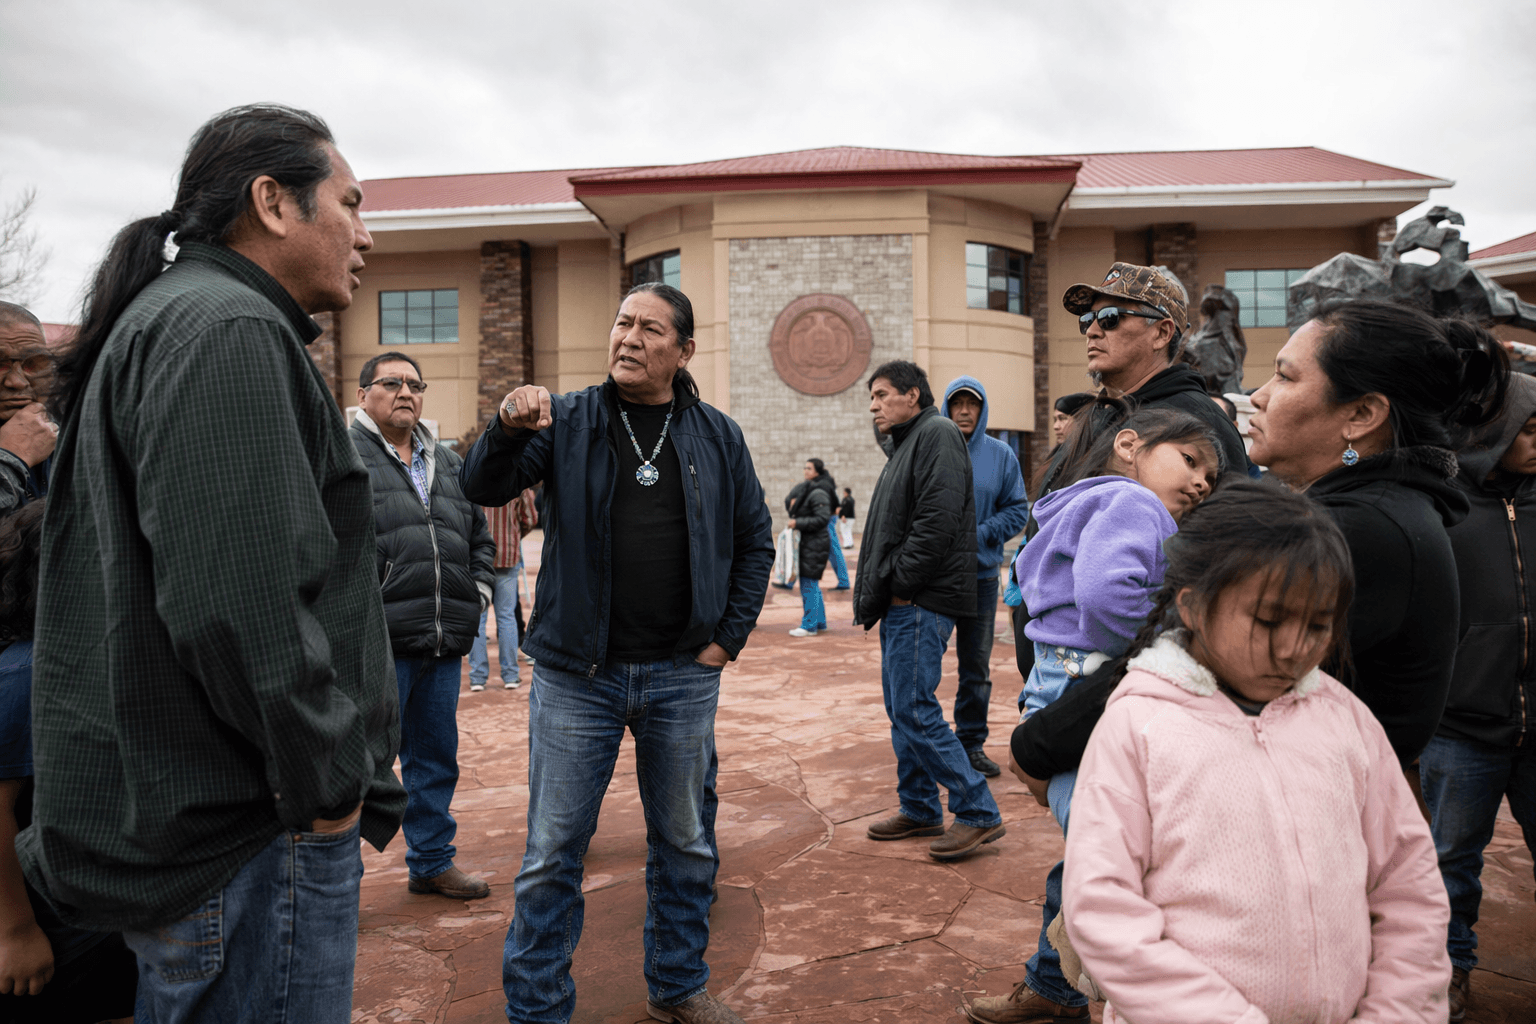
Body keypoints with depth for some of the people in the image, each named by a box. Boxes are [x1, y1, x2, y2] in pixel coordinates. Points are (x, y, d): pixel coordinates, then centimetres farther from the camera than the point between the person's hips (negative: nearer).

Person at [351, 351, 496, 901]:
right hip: (378, 644, -6)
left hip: (444, 645, 7)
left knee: (436, 757, 16)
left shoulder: (448, 463, 18)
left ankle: (431, 860, 30)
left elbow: (480, 536, 25)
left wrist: (476, 596, 13)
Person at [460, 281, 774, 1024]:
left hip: (683, 677, 2)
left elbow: (754, 539, 10)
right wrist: (508, 429, -31)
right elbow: (484, 488, -11)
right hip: (576, 675, -2)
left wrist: (729, 634, 2)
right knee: (552, 854, 5)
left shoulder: (717, 436, 4)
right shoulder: (566, 420, 0)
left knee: (686, 844, 15)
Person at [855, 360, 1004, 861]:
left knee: (914, 710, -10)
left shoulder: (937, 434, -9)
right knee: (902, 709, 14)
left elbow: (938, 519, -21)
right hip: (902, 601, 10)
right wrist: (877, 591, 12)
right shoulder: (906, 444, 22)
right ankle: (920, 810, 24)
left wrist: (900, 581, -17)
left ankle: (979, 813, -2)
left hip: (922, 600, -10)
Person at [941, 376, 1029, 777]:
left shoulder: (1001, 455, 4)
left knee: (977, 665, 11)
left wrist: (980, 534, -10)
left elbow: (1017, 510, 4)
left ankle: (972, 742, 23)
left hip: (982, 574, 2)